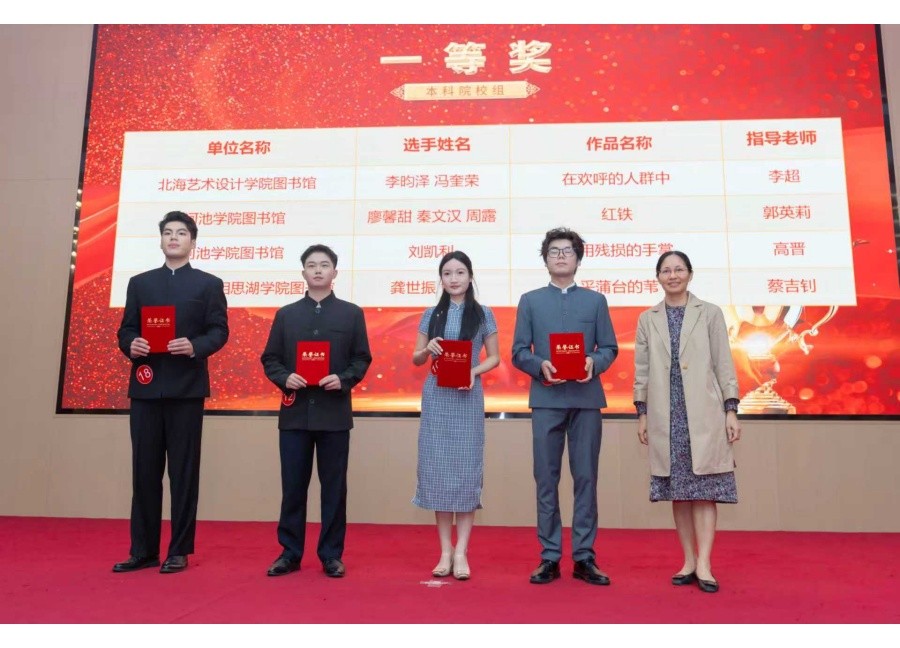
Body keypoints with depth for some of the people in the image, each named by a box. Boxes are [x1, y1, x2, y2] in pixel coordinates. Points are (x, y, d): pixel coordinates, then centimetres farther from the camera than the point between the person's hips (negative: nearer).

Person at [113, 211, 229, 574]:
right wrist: (130, 345, -10)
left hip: (186, 387, -3)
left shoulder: (209, 284, 7)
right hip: (145, 386, 3)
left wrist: (195, 347, -20)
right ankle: (143, 551, 16)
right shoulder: (139, 283, 16)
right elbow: (125, 329, 12)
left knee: (184, 471, 2)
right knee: (144, 470, 6)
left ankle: (179, 551, 11)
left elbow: (219, 331, -1)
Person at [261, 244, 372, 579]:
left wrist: (344, 379, -14)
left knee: (334, 487, 6)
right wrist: (284, 378, -11)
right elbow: (270, 358, 8)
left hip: (334, 413, -1)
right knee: (292, 486, 7)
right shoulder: (286, 314, 10)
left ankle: (331, 555, 17)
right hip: (294, 412, 1)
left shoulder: (352, 313, 6)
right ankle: (290, 552, 20)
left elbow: (362, 359, 4)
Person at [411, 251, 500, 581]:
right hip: (436, 397, 2)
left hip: (468, 397, -2)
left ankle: (461, 551, 8)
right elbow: (416, 359, 12)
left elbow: (494, 357, 6)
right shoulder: (431, 315, 9)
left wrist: (475, 372, -13)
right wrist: (428, 349, -10)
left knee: (466, 469, -1)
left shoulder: (483, 314, 4)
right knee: (437, 469, 2)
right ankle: (445, 550, 13)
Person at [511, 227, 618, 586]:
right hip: (546, 399, 0)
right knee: (547, 479, 4)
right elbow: (519, 352, 5)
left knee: (586, 477, 4)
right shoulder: (530, 301, 10)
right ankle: (549, 556, 14)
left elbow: (610, 348, 7)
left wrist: (594, 362, -14)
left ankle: (584, 557, 14)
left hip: (587, 398, 1)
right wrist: (540, 365, -14)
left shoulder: (596, 301, 11)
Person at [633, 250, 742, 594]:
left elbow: (724, 363, 2)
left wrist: (731, 411, -3)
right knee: (678, 489, 7)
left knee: (704, 487, -1)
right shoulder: (647, 319, 9)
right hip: (666, 417, 2)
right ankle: (689, 561, 17)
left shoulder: (710, 313, 4)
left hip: (703, 415, -2)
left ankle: (704, 564, 2)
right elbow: (641, 370, 8)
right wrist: (641, 414, 5)